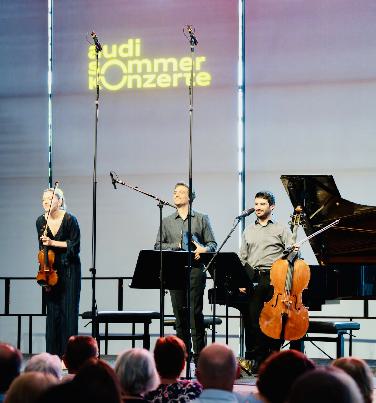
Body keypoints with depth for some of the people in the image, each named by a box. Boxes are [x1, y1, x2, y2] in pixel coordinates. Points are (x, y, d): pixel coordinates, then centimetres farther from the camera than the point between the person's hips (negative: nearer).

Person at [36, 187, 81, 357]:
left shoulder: (69, 219, -10)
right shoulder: (41, 221, 3)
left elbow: (74, 245, -9)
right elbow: (42, 246, 10)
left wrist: (52, 243, -18)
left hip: (69, 269, -4)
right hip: (51, 269, 4)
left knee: (68, 311, -6)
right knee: (52, 311, 1)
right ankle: (53, 355, 6)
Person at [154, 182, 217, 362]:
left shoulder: (201, 219, 11)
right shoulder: (167, 221, 16)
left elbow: (212, 244, 9)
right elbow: (158, 246, 12)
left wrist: (203, 249, -14)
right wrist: (177, 246, -4)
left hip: (195, 269, -3)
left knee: (196, 311, -8)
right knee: (179, 312, 2)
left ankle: (199, 352, -6)